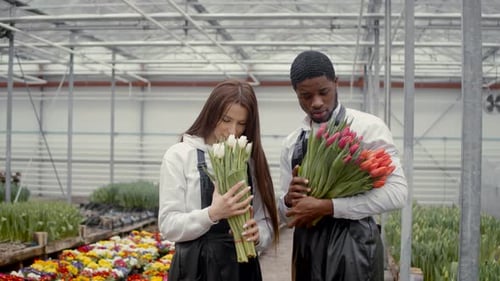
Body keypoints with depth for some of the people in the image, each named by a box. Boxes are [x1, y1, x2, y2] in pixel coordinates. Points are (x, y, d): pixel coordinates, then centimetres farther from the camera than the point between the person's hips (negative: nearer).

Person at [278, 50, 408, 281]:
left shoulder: (367, 127, -7)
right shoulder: (291, 143, 9)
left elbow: (397, 192, -17)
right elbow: (287, 215, 13)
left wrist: (326, 206, -20)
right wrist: (289, 200, -11)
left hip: (353, 245, -5)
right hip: (307, 248, 5)